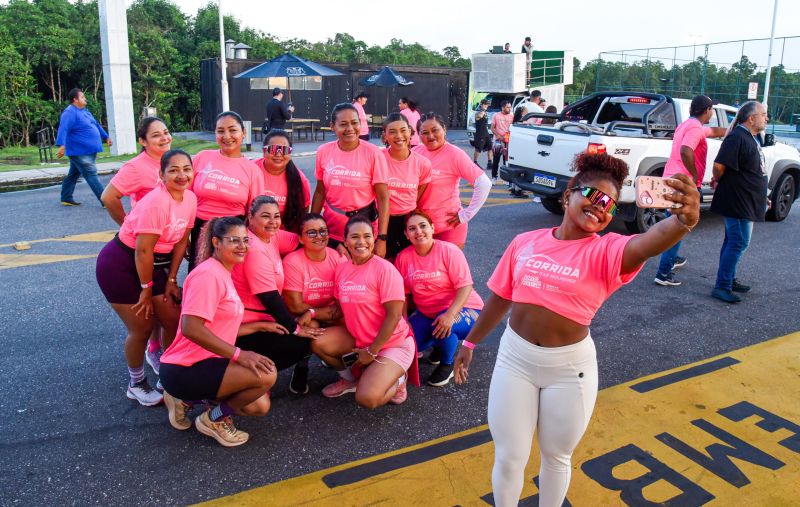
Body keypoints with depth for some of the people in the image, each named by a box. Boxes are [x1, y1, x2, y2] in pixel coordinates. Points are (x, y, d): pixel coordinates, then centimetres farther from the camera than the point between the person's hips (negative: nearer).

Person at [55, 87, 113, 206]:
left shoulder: (84, 111, 16)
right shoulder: (70, 112, -15)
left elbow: (96, 125, 29)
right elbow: (63, 129, -27)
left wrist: (106, 137, 36)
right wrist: (61, 145, -39)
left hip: (88, 151, 10)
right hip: (79, 152, -10)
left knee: (74, 174, 16)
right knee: (91, 175, -11)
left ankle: (66, 198, 25)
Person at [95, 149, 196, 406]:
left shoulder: (190, 198, -5)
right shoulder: (155, 202, -28)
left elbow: (181, 241, 2)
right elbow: (143, 250, -25)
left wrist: (171, 280, 3)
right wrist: (146, 289, -15)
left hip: (152, 265, 7)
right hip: (120, 265, -7)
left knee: (174, 321, 6)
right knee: (141, 328, 1)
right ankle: (137, 385, 24)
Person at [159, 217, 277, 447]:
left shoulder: (223, 274, 14)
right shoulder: (208, 274, -18)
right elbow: (191, 328, -27)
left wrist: (261, 325, 13)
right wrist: (238, 354, -26)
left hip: (205, 363, 10)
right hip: (185, 369, -10)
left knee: (260, 406, 9)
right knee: (267, 375, -23)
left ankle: (187, 399, 17)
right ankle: (214, 419, 0)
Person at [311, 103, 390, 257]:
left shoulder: (373, 153, -12)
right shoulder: (323, 152, -3)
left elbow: (383, 198, -12)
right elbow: (320, 192, 7)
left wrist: (382, 239, -16)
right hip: (331, 233, 3)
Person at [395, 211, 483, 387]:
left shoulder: (448, 250, -17)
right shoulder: (404, 257, -5)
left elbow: (465, 286, -22)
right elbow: (404, 293, 1)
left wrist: (450, 314, -35)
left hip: (462, 309, -4)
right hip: (427, 313, 5)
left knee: (443, 327, -37)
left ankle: (447, 364, -3)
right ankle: (439, 344, 16)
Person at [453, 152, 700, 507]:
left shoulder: (606, 251, -10)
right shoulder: (525, 243, -2)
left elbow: (649, 243, -33)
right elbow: (500, 298, 8)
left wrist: (683, 219, -55)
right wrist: (470, 342, 16)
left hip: (570, 367, -1)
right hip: (514, 357, 2)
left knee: (557, 455, 19)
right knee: (509, 457, 13)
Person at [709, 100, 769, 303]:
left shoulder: (751, 138, 15)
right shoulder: (737, 138, -19)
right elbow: (719, 165, -27)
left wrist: (762, 197, 23)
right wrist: (717, 181, -8)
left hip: (747, 202, 10)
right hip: (737, 203, -10)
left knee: (733, 242, 16)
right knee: (738, 243, -9)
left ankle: (729, 280, 26)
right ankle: (721, 287, -6)